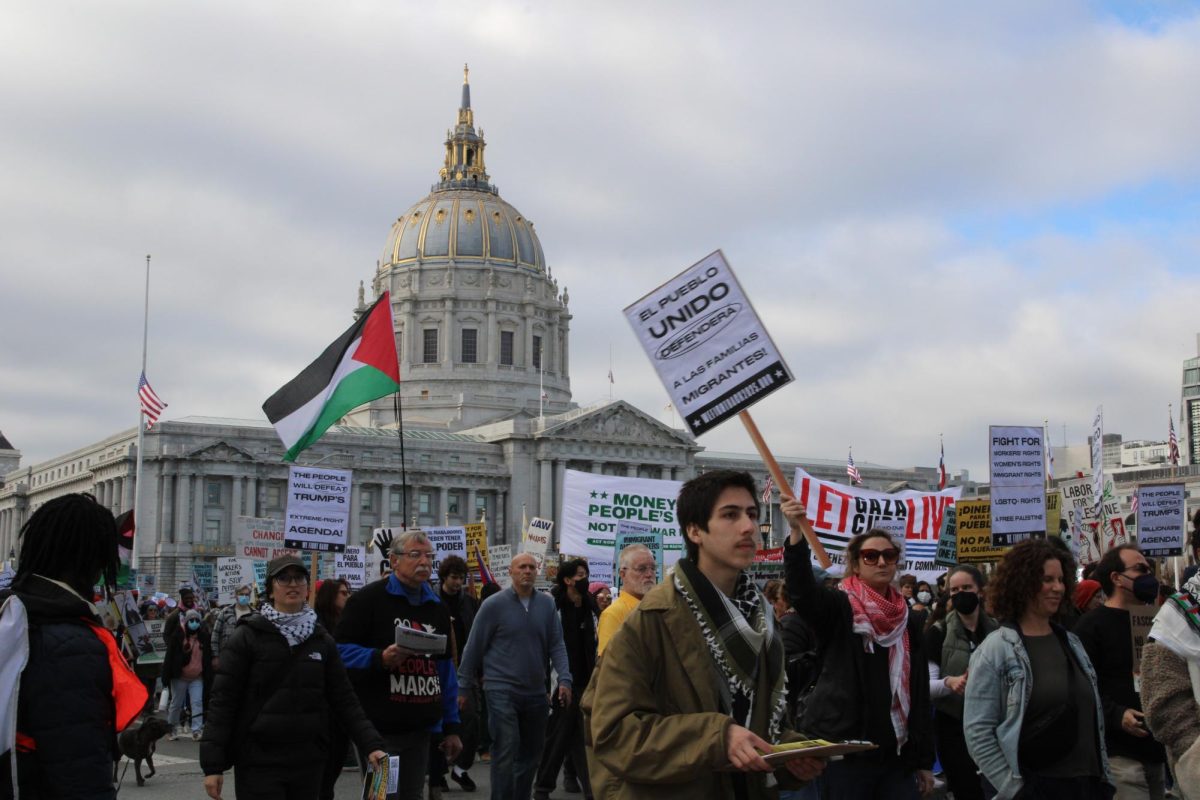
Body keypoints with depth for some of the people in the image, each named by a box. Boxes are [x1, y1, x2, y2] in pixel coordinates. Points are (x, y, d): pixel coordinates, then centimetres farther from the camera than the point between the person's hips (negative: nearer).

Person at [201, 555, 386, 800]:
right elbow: (223, 700, -6)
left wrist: (372, 744, -3)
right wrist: (212, 765, -12)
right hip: (258, 763, -4)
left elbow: (344, 699, 9)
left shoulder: (322, 639, 9)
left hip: (308, 763, 4)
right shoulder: (247, 636, -3)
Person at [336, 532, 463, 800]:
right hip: (379, 728, -6)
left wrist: (451, 727, 15)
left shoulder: (438, 607, 17)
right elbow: (342, 651, -9)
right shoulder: (368, 599, -4)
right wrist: (381, 659, -26)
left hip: (421, 728, 6)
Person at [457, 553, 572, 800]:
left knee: (531, 752, 13)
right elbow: (474, 647, -1)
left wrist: (564, 678, -9)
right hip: (502, 691, -4)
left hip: (535, 693, 5)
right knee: (506, 752, -12)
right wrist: (465, 685, 1)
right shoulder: (493, 605, -6)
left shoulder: (547, 604, 4)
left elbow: (556, 645, 3)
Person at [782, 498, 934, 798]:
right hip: (846, 750, -4)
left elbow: (920, 691, 13)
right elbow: (802, 589, -24)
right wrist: (798, 532, -40)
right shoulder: (838, 608, -2)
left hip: (897, 754, 5)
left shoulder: (907, 620, 12)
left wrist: (925, 758, 10)